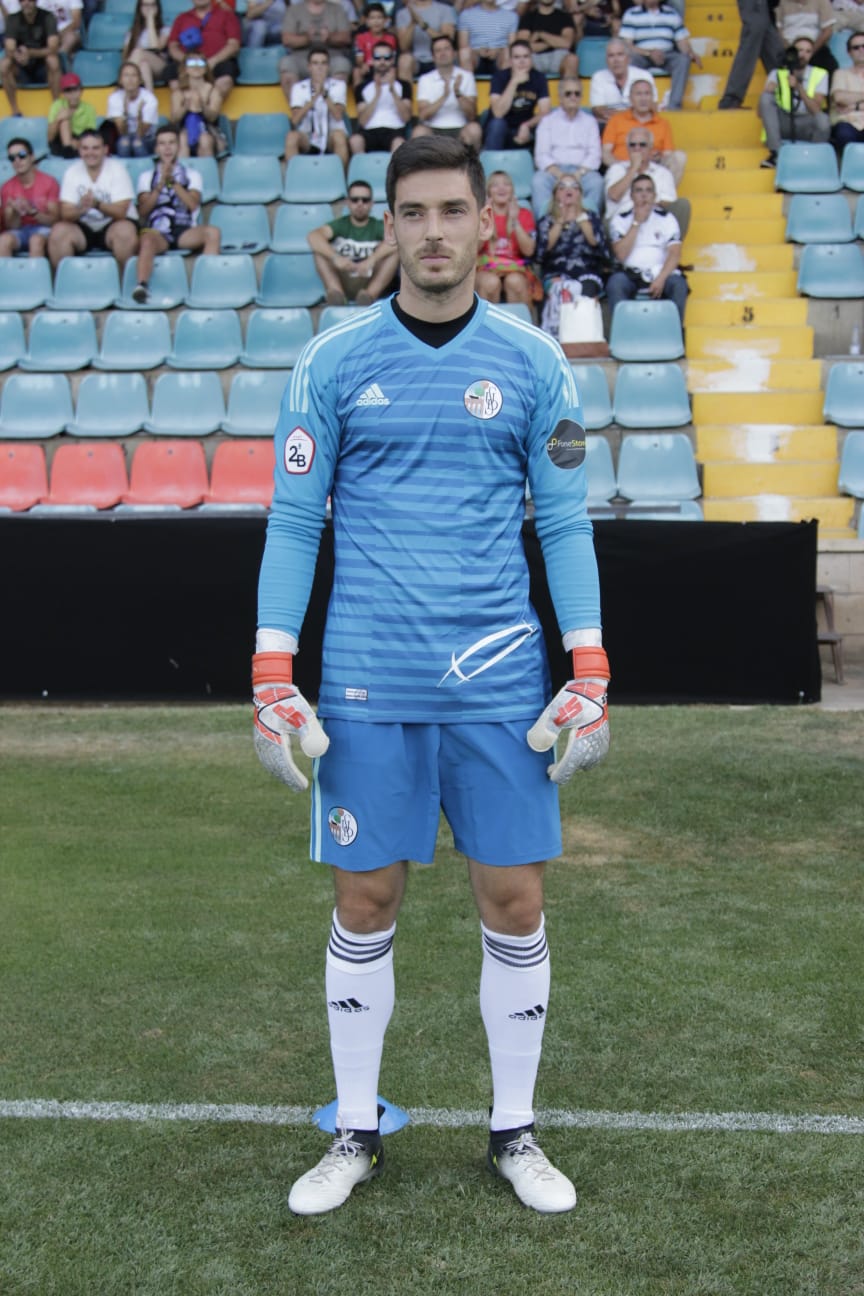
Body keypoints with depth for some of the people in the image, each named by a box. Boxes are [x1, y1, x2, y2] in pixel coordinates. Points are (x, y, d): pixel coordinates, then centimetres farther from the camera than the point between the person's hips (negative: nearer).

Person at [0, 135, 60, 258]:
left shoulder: (49, 182, -1)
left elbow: (54, 220, -4)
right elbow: (10, 226, 3)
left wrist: (32, 212, -21)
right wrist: (16, 212, -18)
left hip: (43, 229, -2)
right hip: (20, 231, 2)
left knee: (36, 240, -38)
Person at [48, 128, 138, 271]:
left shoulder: (117, 169, -8)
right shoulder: (72, 172, -1)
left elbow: (121, 211, -17)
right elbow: (66, 213, -8)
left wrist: (97, 204, -35)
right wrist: (80, 209, -31)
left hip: (112, 224, -2)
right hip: (83, 228, 2)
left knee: (126, 231, -35)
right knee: (58, 232, -26)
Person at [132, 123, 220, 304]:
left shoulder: (191, 175, 17)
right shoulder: (147, 177, 18)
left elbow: (193, 204, -1)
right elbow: (143, 211, 3)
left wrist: (173, 181, -10)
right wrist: (161, 184, -8)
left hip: (185, 231, 1)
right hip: (157, 231, -1)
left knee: (212, 232, -30)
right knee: (146, 240, -37)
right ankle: (141, 285, -56)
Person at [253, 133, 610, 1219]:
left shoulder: (534, 364, 4)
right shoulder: (333, 362, 2)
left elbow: (565, 525, 5)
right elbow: (292, 523, 3)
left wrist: (590, 676, -3)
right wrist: (272, 678, -4)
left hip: (500, 682, 1)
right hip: (366, 687, 0)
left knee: (514, 904, 5)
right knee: (364, 906, 7)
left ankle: (514, 1131, 23)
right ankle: (355, 1133, 24)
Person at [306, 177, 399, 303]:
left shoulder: (378, 226, 5)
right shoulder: (340, 225, 7)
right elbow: (313, 236, -15)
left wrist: (371, 260, -36)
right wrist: (335, 257, -34)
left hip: (372, 283, 0)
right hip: (343, 283, 1)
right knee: (319, 246, -17)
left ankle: (369, 295, -41)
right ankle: (336, 292, -42)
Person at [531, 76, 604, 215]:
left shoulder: (589, 121, 19)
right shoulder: (548, 120, 15)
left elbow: (594, 155, 7)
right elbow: (541, 155, 4)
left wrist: (578, 174, -13)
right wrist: (560, 175, -15)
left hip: (582, 170, 1)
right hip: (553, 170, -1)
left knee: (596, 182, -34)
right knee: (539, 182, -35)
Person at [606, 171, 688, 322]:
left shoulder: (666, 218, 9)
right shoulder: (620, 220, 9)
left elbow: (675, 254, -2)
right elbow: (621, 255, -5)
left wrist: (661, 278, -20)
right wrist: (637, 222, -6)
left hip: (661, 272, 0)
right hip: (631, 275, 0)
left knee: (678, 284, -30)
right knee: (615, 282, -32)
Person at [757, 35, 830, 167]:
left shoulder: (820, 74, 3)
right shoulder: (777, 74, 4)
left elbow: (816, 110, -12)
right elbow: (761, 112, -3)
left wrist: (799, 87, -23)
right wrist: (770, 89, -21)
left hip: (806, 126, -1)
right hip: (782, 124, 1)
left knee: (822, 119, -36)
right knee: (766, 97, -25)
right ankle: (775, 154, -29)